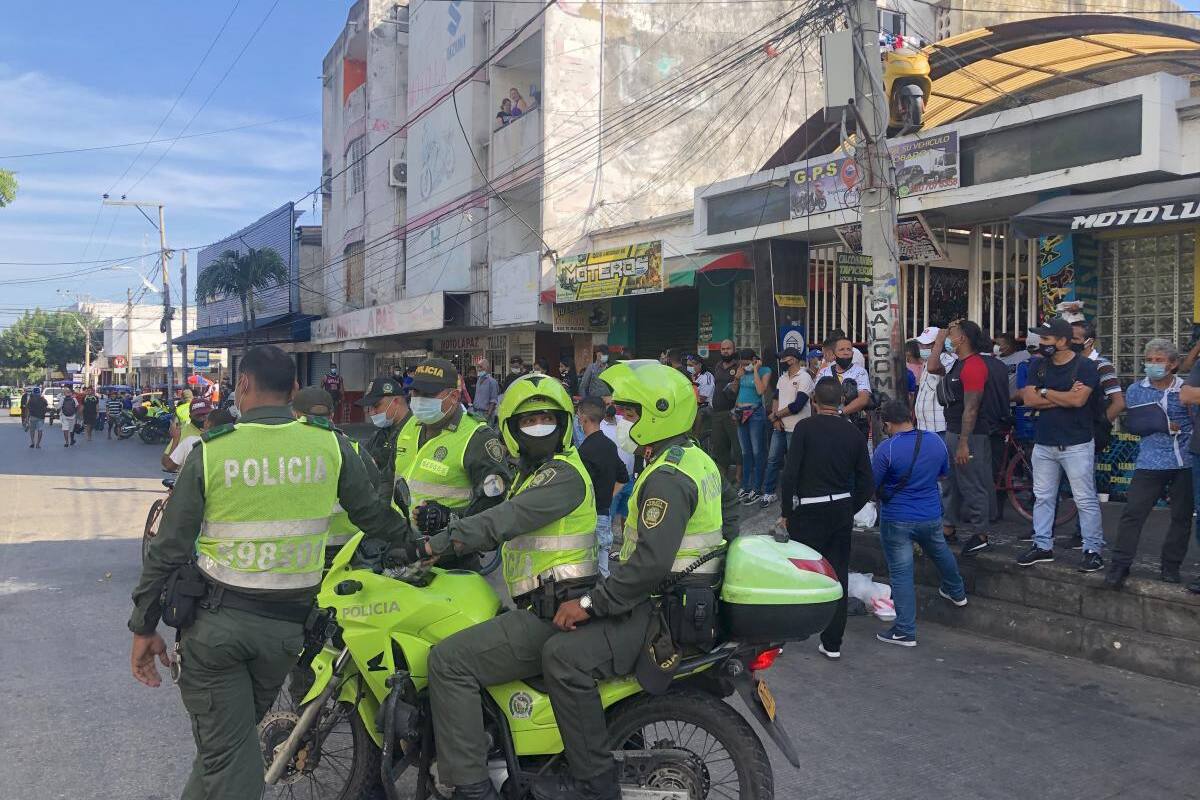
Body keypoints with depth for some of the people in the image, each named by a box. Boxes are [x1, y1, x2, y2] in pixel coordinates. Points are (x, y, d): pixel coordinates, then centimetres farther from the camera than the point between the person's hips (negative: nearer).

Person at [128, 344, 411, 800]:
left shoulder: (211, 452, -11)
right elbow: (371, 517, 5)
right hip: (286, 624, 3)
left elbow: (169, 550, -7)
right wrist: (415, 540, 24)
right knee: (236, 733, 25)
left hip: (214, 622, -2)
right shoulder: (330, 446, -7)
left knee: (224, 753, 7)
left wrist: (144, 628, 4)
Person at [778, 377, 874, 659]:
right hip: (842, 511, 4)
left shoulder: (805, 427, -9)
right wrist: (849, 511, 17)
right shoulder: (854, 432, 4)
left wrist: (785, 512, -3)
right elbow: (867, 483, 6)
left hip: (809, 511, -4)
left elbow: (790, 473, -13)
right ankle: (832, 643, 16)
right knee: (838, 575, 10)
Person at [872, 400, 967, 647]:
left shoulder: (886, 450, -20)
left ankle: (905, 631, 5)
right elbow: (943, 474, 13)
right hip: (931, 516, 6)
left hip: (896, 520, -5)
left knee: (901, 573, 1)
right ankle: (957, 593, 55)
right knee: (941, 553, 31)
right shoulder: (936, 441, -3)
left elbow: (872, 487, -12)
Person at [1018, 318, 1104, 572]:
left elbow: (1078, 399, -21)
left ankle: (1093, 550, 6)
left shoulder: (1085, 366, -8)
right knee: (1042, 498, 11)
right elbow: (1029, 399, -2)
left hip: (1076, 444, -6)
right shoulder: (1041, 366, 9)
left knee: (1086, 500, -1)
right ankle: (1042, 545, 20)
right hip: (1044, 443, 6)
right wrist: (1064, 397, -11)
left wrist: (1046, 392, -8)